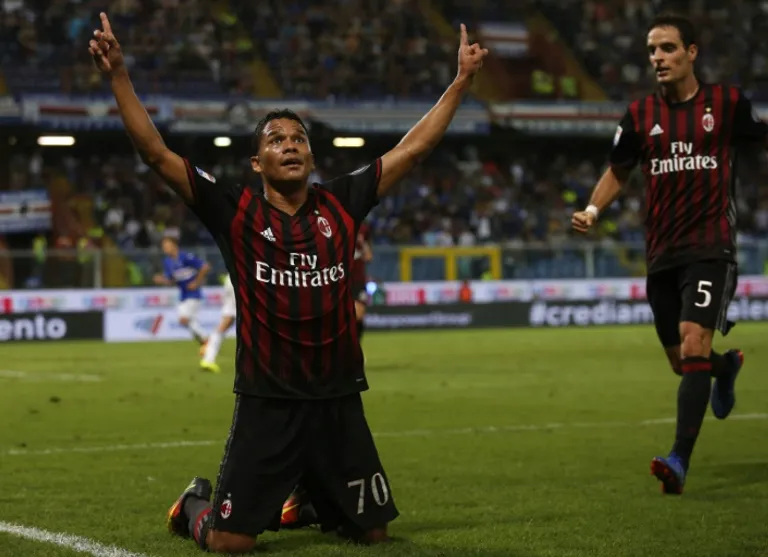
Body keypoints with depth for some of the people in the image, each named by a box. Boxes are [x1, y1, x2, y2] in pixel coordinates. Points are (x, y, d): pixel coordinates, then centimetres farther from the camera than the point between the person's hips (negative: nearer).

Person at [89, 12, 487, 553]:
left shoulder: (341, 204, 4)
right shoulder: (236, 211, -4)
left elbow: (412, 148, 9)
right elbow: (156, 152, -8)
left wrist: (462, 81, 9)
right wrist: (119, 76, -16)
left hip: (339, 401, 3)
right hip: (266, 402, -3)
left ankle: (311, 500, 44)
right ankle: (195, 503, 31)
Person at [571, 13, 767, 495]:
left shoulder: (727, 103, -2)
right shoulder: (641, 114, 5)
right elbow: (618, 173, 13)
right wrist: (593, 210, -4)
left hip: (710, 247, -4)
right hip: (662, 253, 4)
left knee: (694, 347, -19)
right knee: (682, 362, 12)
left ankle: (680, 460, -19)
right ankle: (726, 365, 49)